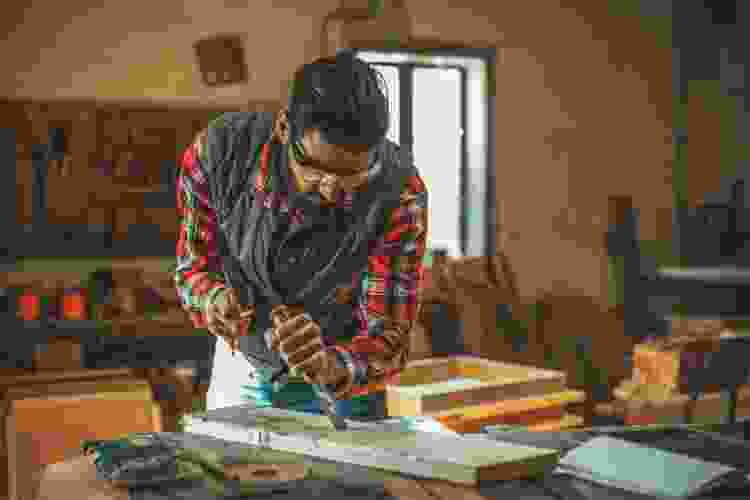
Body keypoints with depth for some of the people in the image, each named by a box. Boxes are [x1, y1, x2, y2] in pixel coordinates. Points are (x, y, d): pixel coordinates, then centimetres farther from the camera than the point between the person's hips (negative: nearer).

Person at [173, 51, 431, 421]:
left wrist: (332, 368, -50)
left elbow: (388, 342, -29)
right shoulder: (218, 151, -26)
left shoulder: (400, 193, -30)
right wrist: (216, 303, -34)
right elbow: (194, 269, -12)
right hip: (241, 364, 2)